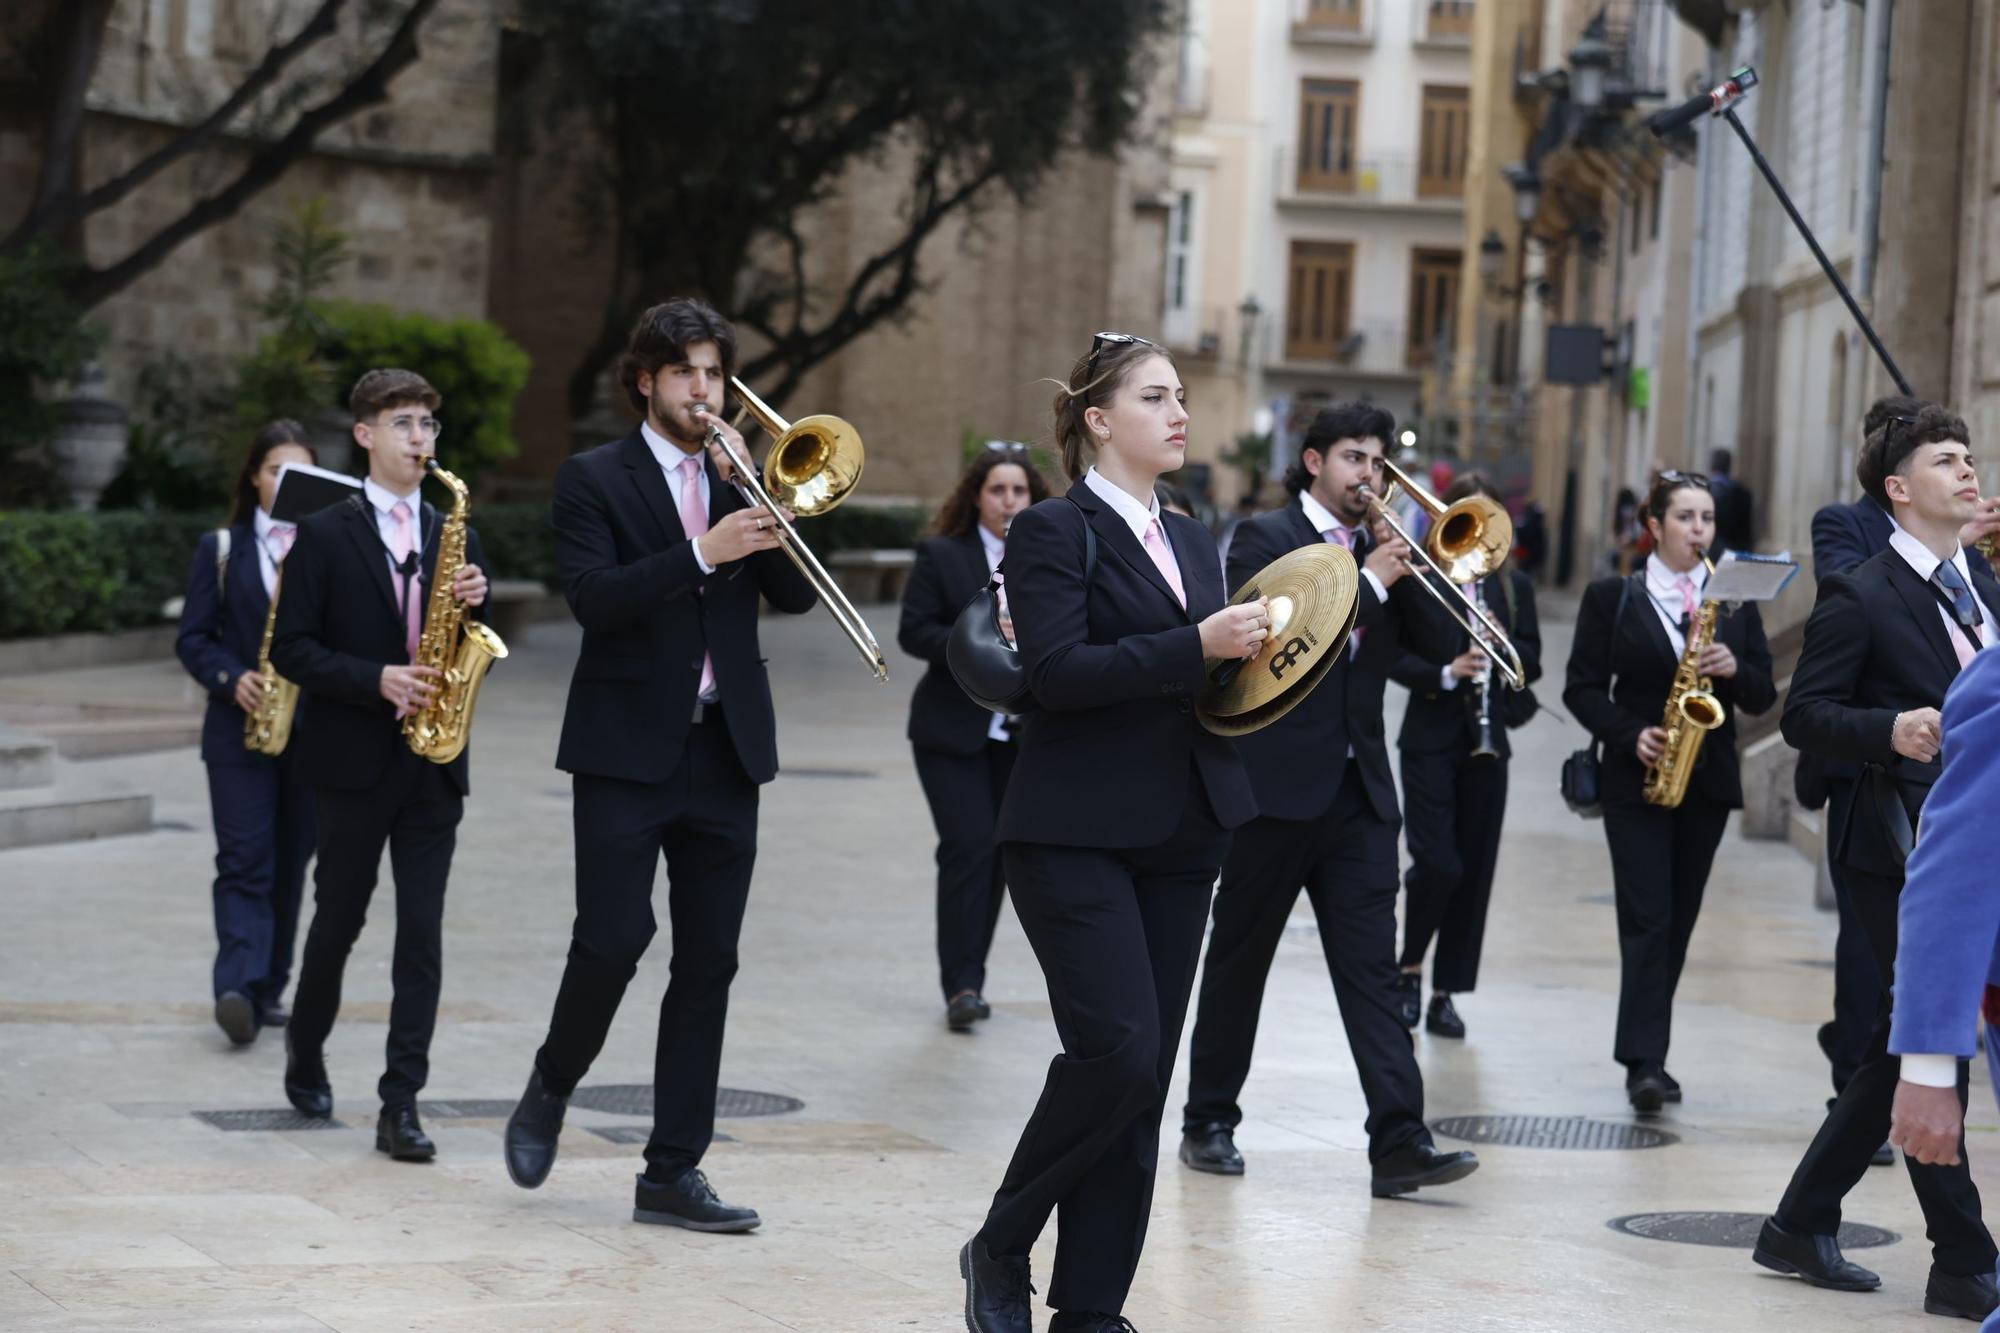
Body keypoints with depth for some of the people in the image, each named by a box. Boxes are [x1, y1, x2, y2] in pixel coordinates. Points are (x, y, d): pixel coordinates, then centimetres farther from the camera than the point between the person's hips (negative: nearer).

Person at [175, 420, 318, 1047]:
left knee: (289, 864, 7)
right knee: (244, 862, -10)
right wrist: (231, 678, -14)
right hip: (240, 730, -1)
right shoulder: (221, 548, 7)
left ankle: (267, 988, 16)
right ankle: (238, 989, -22)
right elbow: (192, 638, 4)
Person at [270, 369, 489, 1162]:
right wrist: (377, 680, -19)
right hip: (353, 761, -3)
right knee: (339, 920, 9)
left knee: (422, 932, -4)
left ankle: (401, 1105, -5)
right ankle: (305, 1053, 34)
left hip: (434, 767, 3)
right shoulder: (325, 537, -1)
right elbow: (291, 650, -7)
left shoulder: (455, 539, 11)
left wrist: (474, 606, -8)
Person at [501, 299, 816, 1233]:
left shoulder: (738, 472, 14)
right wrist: (705, 552, -24)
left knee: (708, 962, 3)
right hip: (628, 748, -4)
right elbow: (594, 596, -15)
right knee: (612, 940, -11)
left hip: (725, 752, 4)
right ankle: (549, 1090, 18)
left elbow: (796, 591, 3)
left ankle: (673, 1173, 7)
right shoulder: (593, 479, 0)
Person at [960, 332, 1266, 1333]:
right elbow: (1057, 672, -19)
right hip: (1078, 834, -7)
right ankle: (1001, 1247, 3)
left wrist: (1248, 649, 1)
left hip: (1177, 838, 7)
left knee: (1143, 1077, 5)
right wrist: (1197, 646, -23)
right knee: (1118, 1050, -17)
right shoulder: (1055, 531, -6)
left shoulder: (1189, 542, 17)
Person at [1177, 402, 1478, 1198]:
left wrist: (1407, 571, -5)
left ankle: (1398, 1142, -10)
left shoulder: (1380, 550, 15)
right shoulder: (1266, 539, -3)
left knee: (1371, 968, -3)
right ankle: (1209, 1120, 20)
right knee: (1239, 958, 7)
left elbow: (1440, 645, 8)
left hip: (1358, 789, 5)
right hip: (1275, 782, -5)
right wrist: (1370, 578, -16)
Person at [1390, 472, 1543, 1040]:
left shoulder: (1514, 585, 10)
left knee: (1474, 869, 3)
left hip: (1486, 743, 4)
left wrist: (1501, 640, -12)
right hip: (1430, 741, -4)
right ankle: (1409, 969, 10)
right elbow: (1394, 656, -6)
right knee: (1438, 863, -14)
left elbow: (1532, 662, 8)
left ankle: (1446, 993, 11)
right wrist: (1446, 673, -22)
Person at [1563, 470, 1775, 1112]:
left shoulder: (1735, 601, 8)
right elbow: (1583, 688, -1)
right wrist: (1630, 734, -15)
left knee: (1678, 920, 8)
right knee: (1647, 919, -12)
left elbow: (1763, 697, 6)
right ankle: (1643, 1062, -16)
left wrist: (1734, 669, -14)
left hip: (1708, 782, 3)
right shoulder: (1612, 598, 0)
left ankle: (1647, 1053, 18)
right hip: (1636, 780, -3)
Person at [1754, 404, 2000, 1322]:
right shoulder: (1861, 597, -7)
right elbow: (1805, 715, -10)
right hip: (1903, 850, -7)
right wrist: (1890, 732, -26)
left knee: (1902, 1050, 11)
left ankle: (1801, 1227, 22)